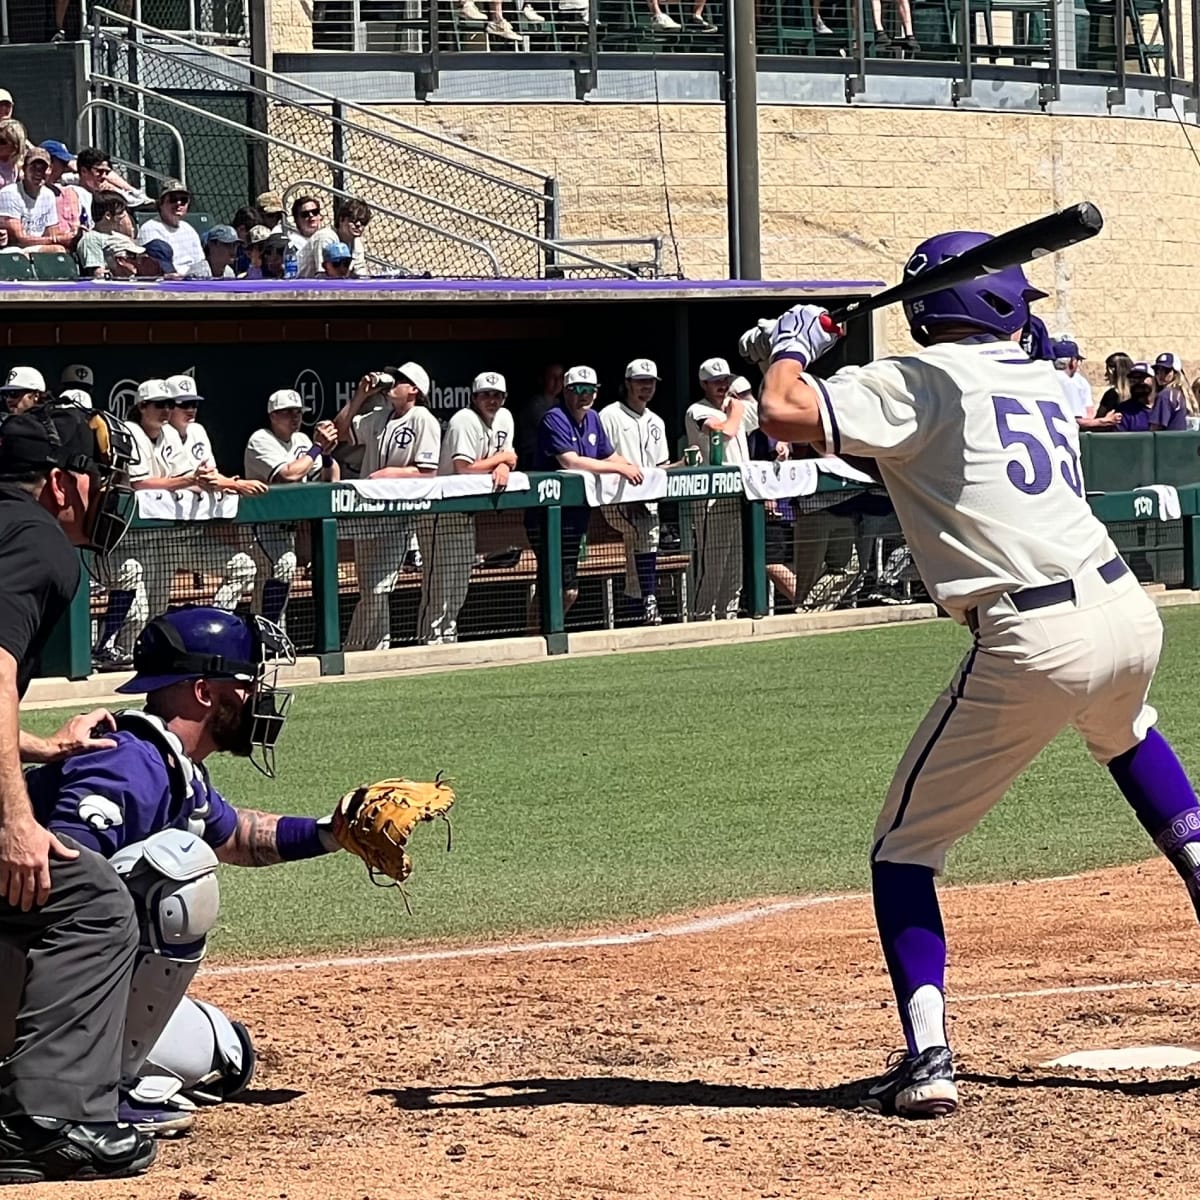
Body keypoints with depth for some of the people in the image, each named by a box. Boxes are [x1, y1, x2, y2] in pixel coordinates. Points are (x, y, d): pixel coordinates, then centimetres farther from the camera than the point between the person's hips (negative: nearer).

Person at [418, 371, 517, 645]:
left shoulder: (504, 418, 5)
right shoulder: (465, 421, -20)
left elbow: (507, 458, 7)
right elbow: (464, 468, -27)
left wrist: (503, 467, -18)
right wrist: (501, 458, -13)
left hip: (465, 508, 9)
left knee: (461, 578, 14)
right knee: (441, 576, -9)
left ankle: (448, 636, 22)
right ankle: (433, 640, -6)